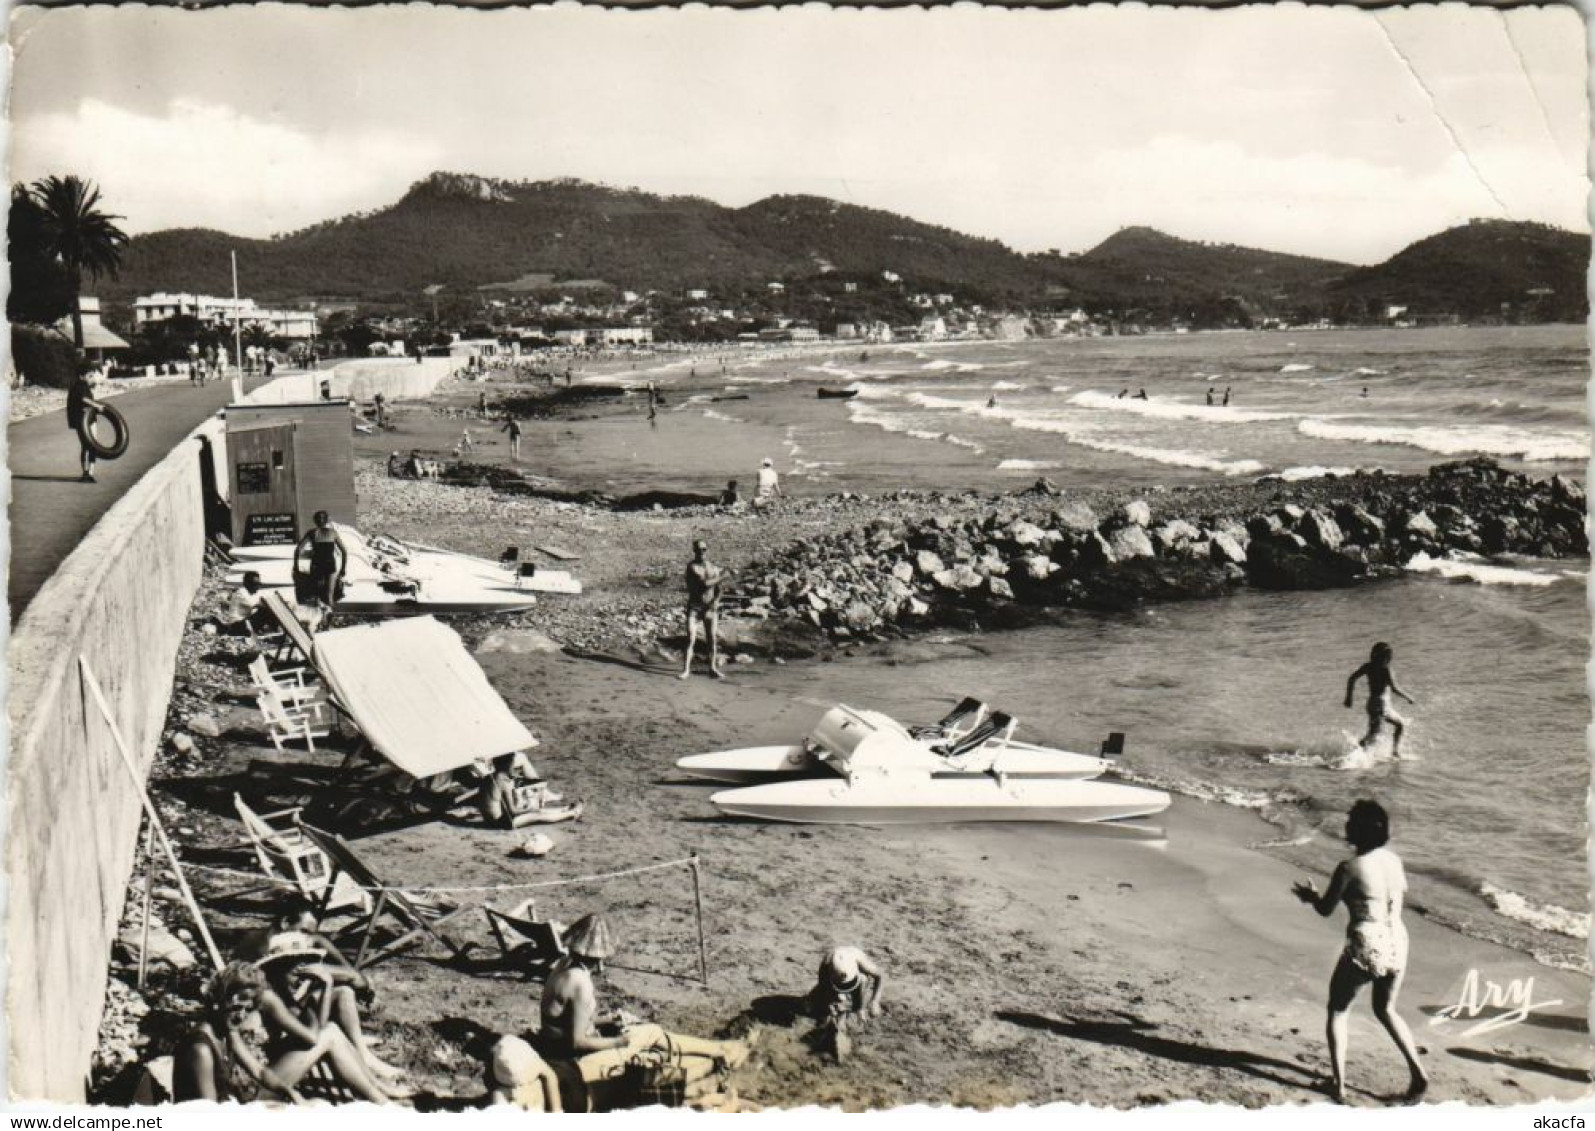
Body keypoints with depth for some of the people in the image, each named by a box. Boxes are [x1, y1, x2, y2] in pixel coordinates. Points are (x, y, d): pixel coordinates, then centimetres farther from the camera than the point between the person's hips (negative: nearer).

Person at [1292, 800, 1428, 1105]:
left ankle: (1338, 1084, 10)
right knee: (1385, 1010, 27)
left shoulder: (1349, 868, -16)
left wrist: (1310, 896, 17)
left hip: (1365, 950, -6)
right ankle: (1418, 1073, 16)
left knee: (1337, 1010, 15)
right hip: (1397, 945, 6)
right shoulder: (1393, 860, 1)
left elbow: (1326, 909, -4)